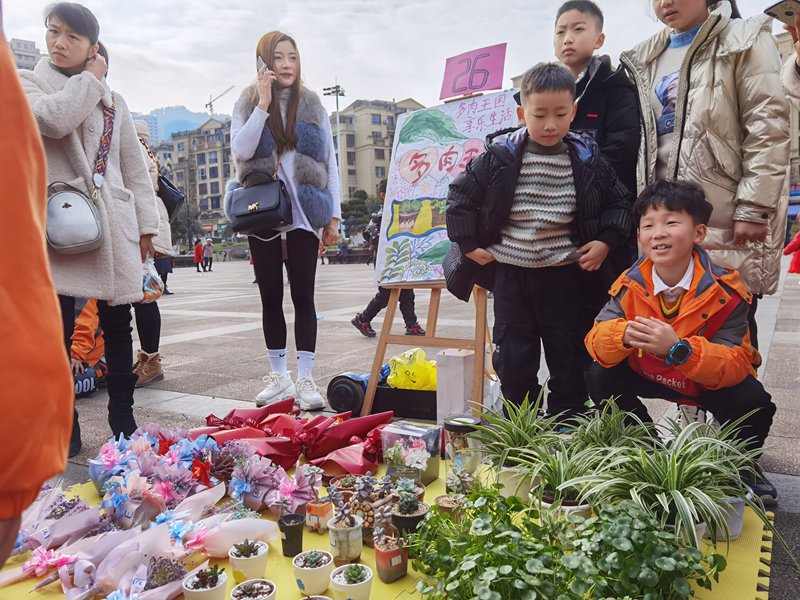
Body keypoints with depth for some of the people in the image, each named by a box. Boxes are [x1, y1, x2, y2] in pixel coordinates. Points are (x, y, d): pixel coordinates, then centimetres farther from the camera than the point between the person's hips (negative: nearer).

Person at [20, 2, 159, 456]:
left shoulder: (114, 101, 18)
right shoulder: (27, 83, 10)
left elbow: (134, 165, 16)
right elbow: (54, 119, -14)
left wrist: (147, 222, 9)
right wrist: (90, 79, -1)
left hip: (114, 222, 2)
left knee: (118, 324, 4)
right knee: (58, 329, -2)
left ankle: (123, 420, 14)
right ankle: (66, 430, 8)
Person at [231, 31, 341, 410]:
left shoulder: (312, 105, 8)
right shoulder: (248, 104, 7)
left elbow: (329, 163, 6)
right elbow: (241, 151, -9)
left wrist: (334, 216, 0)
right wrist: (264, 103, -12)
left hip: (303, 214, 0)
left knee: (303, 296, 0)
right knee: (271, 297, 5)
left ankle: (305, 379, 5)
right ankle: (279, 377, 15)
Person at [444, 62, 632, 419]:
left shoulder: (587, 158, -2)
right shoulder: (500, 156, -6)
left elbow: (618, 202, 11)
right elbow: (460, 197, 2)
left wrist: (605, 242, -2)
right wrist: (469, 245, -2)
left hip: (564, 273, 1)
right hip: (510, 272, 0)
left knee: (569, 358, 9)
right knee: (513, 359, 6)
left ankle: (567, 427, 25)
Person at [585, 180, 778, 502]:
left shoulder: (725, 291, -23)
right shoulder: (631, 285, -15)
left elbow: (736, 364, -28)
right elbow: (596, 339, -19)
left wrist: (679, 349, -48)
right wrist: (624, 335, -44)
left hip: (712, 381, -2)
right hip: (648, 375, 3)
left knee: (753, 403, -29)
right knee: (598, 377, -19)